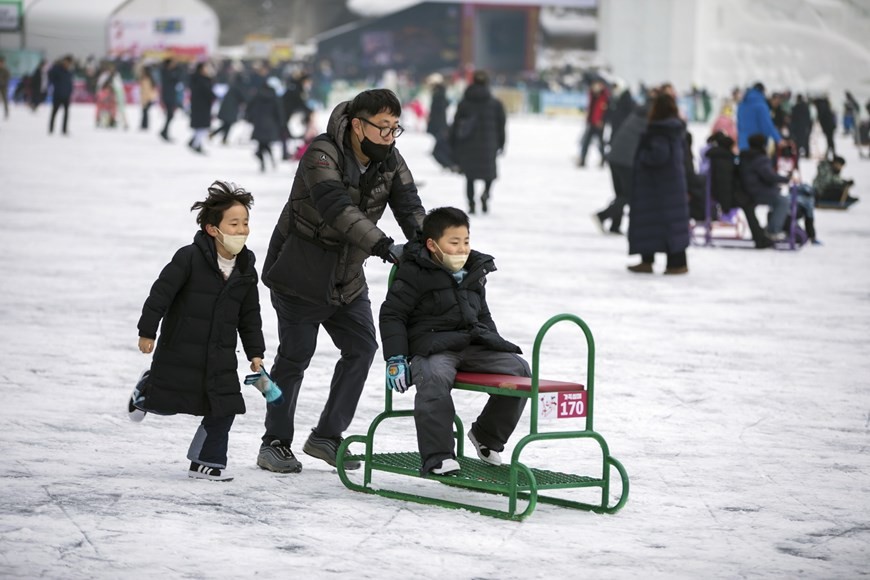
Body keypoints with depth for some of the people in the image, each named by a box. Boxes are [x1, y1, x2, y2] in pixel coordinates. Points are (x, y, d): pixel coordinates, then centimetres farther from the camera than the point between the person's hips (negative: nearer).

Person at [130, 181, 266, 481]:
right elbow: (161, 293, -13)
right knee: (166, 404, 5)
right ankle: (146, 389, 40)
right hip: (180, 349, -5)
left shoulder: (246, 270, 3)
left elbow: (250, 316, 12)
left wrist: (255, 352, 7)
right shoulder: (190, 258, -15)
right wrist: (147, 331, -14)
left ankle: (206, 462, 13)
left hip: (221, 355, 5)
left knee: (224, 409, -1)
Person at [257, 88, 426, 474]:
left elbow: (410, 207, -13)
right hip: (300, 272, -7)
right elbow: (339, 209, -37)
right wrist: (383, 246, -48)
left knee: (362, 347, 1)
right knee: (296, 354, -3)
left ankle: (327, 436, 14)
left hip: (347, 279, 7)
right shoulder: (322, 156, -23)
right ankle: (275, 444, 9)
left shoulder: (390, 161, -2)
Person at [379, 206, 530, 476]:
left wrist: (495, 345, 18)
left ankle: (486, 436, 8)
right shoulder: (415, 273, -2)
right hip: (431, 347, -6)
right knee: (435, 378, -40)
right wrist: (395, 359, -12)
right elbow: (392, 314, -3)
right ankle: (437, 457, -36)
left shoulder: (474, 274, 19)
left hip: (473, 345, 6)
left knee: (518, 369, -13)